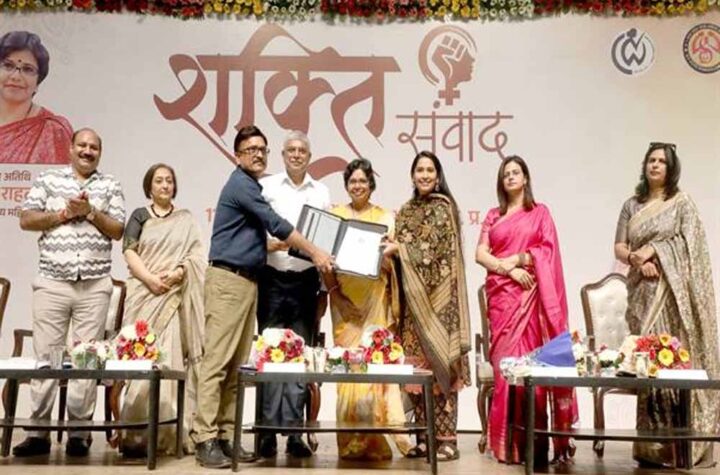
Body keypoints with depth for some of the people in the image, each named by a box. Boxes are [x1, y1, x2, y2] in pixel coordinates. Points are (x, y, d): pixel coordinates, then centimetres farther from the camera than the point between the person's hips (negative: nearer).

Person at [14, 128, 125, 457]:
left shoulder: (110, 187, 10)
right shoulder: (48, 180, 10)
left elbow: (118, 231, 3)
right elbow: (26, 220, 2)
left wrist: (90, 212, -10)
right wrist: (65, 213, -8)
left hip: (95, 286, 0)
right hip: (52, 283, 0)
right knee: (44, 356, 0)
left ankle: (79, 432, 9)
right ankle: (38, 431, 7)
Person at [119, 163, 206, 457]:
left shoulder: (186, 219, 16)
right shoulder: (140, 216, 13)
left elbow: (197, 256, 6)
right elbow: (129, 252, 1)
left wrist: (177, 273, -13)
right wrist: (151, 279, -14)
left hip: (175, 296, 1)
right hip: (145, 293, 0)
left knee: (170, 359, -5)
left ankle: (169, 434, -3)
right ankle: (136, 433, -4)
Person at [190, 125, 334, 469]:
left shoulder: (252, 186, 21)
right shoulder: (241, 184, -8)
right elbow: (277, 225, -12)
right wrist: (315, 253, -7)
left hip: (248, 281, 9)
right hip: (228, 279, -9)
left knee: (238, 364, 6)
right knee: (217, 361, -10)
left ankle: (225, 435, 9)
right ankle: (205, 438, -8)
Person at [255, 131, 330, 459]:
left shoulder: (321, 192, 12)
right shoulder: (266, 186, 5)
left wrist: (325, 288, 9)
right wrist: (267, 244, -18)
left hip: (306, 281, 2)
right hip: (273, 278, -2)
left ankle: (294, 431, 9)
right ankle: (269, 430, 5)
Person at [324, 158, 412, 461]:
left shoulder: (385, 218, 10)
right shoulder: (334, 215, 11)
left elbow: (392, 259, 7)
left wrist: (385, 254, -15)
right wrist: (333, 290, -6)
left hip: (375, 298, -1)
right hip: (345, 299, 1)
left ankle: (373, 439, 0)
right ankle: (352, 440, 6)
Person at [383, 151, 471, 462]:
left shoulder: (442, 207, -2)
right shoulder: (406, 211, 17)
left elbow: (430, 249, -11)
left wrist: (397, 248, -13)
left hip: (437, 296, -6)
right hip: (413, 297, 6)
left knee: (438, 362, -6)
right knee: (416, 366, 4)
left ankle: (446, 439, -2)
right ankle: (424, 437, 11)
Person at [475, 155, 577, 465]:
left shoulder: (540, 212, 11)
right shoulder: (493, 215, 15)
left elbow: (550, 250, 1)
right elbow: (480, 254, 4)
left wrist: (520, 258, -11)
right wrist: (509, 269, -9)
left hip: (530, 292, -2)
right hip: (501, 293, 2)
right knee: (505, 358, -3)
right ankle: (508, 443, 1)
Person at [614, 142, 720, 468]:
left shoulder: (682, 202, 6)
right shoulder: (632, 205, 15)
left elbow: (689, 242, -5)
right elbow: (619, 247, 9)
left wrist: (653, 250, -13)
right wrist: (636, 259, -10)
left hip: (673, 291, -3)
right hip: (642, 291, 3)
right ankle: (653, 443, 4)